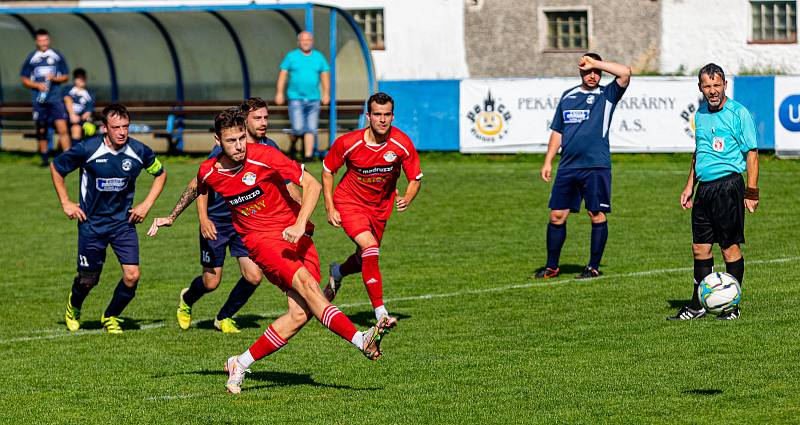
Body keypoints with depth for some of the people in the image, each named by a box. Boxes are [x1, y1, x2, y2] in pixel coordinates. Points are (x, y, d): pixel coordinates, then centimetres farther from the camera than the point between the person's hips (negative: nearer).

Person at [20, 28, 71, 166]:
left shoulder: (57, 56, 6)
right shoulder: (31, 58, 7)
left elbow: (66, 76, 12)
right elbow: (24, 80, 11)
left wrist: (55, 78, -8)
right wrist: (37, 85, -7)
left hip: (55, 99, -1)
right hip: (38, 100, 1)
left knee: (62, 128, -14)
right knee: (41, 131, 6)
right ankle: (44, 159, 18)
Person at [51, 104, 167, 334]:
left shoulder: (139, 151, -9)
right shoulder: (87, 150, -16)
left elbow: (160, 174, 12)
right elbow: (56, 167, 1)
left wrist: (146, 204, 2)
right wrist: (66, 203, -1)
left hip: (124, 222, 2)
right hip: (92, 223, -2)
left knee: (132, 275, -12)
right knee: (88, 280, 7)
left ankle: (111, 317, 16)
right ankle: (73, 307, 44)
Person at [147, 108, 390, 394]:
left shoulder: (263, 156, -12)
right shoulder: (209, 172, -2)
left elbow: (311, 185, -10)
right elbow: (196, 190, 25)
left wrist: (300, 224, -21)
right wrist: (171, 217, 33)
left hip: (294, 234, 1)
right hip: (261, 239, -1)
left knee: (302, 312, -14)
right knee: (306, 284, -28)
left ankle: (240, 365, -2)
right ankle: (362, 340, -40)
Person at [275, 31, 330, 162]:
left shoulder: (319, 57, 9)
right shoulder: (291, 56, 3)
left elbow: (325, 76, 11)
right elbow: (283, 74, 3)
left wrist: (326, 93, 1)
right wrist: (280, 93, -3)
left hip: (313, 98, 2)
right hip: (295, 98, -2)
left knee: (311, 129, -1)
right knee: (298, 128, -11)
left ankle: (308, 155, 1)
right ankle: (293, 144, 19)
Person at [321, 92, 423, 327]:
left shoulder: (402, 144, -18)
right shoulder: (348, 143, -22)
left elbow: (415, 178, -5)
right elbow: (327, 170, -5)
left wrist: (407, 199, -26)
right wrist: (330, 208, -9)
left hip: (380, 206, 4)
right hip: (349, 202, -4)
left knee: (365, 260, 15)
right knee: (370, 248, -25)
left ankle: (337, 273, 53)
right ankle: (380, 312, -23)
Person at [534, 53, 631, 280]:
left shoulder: (607, 95, 2)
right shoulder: (568, 96, 15)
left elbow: (625, 73, -16)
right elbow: (557, 131, 20)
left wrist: (595, 63, -11)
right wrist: (548, 161, 13)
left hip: (596, 167, -4)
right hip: (567, 166, 4)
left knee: (597, 216, -1)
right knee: (557, 215, 4)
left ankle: (594, 267, 8)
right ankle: (551, 266, 14)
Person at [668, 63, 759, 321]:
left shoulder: (738, 113, -7)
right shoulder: (700, 114, 14)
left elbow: (751, 153, -7)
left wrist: (751, 192, -12)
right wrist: (689, 186, 20)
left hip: (728, 184, -7)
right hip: (704, 187, 7)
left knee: (730, 247, -2)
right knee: (700, 248, 8)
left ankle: (732, 307, 6)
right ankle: (697, 306, 15)